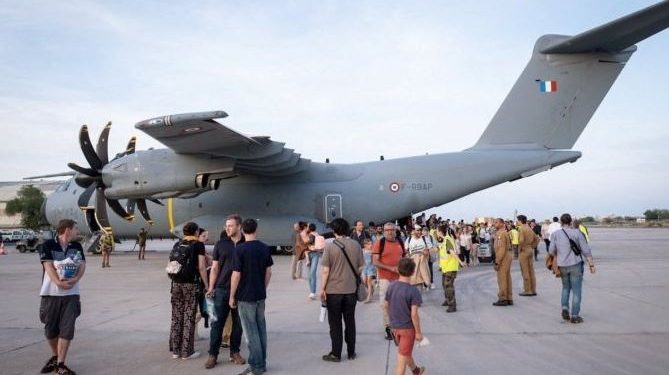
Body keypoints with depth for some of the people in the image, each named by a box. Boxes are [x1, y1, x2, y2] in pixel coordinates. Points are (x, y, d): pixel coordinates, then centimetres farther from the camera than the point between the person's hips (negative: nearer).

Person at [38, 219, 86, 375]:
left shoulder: (77, 246, 8)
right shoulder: (48, 245, -4)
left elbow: (82, 266, 3)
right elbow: (48, 266, -13)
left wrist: (75, 279, -15)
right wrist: (59, 282, -25)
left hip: (71, 294, 2)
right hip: (50, 293, -2)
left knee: (67, 329, -4)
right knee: (51, 329, 10)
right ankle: (55, 356, 32)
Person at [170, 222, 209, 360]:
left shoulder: (177, 244, 11)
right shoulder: (198, 245, -4)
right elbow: (201, 267, -8)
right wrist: (206, 284, -3)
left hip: (176, 283, 5)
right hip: (191, 283, -5)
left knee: (176, 317, 10)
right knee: (189, 318, 2)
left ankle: (175, 350, 16)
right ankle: (187, 352, 7)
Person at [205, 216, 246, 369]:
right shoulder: (220, 244, 2)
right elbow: (215, 268, 4)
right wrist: (211, 288, -2)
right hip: (222, 289, 0)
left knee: (238, 323, 9)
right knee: (217, 323, 4)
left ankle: (235, 352, 24)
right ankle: (213, 354, 14)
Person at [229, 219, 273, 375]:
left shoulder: (240, 250, -14)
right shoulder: (265, 248, 2)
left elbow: (236, 275, -14)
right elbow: (268, 272, 7)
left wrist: (232, 296, -3)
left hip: (246, 297, -5)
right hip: (261, 295, 6)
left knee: (251, 332, 1)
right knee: (261, 328, 13)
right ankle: (262, 362, 22)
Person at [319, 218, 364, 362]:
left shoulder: (330, 246, -13)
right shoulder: (356, 245, -3)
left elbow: (325, 271, -13)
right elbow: (360, 267, 3)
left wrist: (322, 289, -4)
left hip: (333, 290, -3)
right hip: (351, 290, 3)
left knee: (335, 323, 8)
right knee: (350, 321, 15)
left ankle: (336, 354, 15)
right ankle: (351, 352, 23)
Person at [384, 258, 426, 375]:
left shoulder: (391, 286, -5)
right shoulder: (413, 291, -23)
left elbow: (386, 305, 5)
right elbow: (414, 314, -23)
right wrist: (418, 332, -12)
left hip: (394, 326, 6)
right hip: (408, 327, -6)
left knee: (406, 351, 27)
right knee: (403, 357, 5)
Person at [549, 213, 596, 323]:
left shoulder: (555, 234, -1)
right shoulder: (577, 233, -6)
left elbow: (551, 251, -4)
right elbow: (586, 250, -6)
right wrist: (591, 264, 0)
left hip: (562, 266, 3)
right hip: (575, 264, -3)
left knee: (566, 287, 23)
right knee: (576, 290, 5)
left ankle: (565, 308, 7)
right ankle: (575, 316, 6)